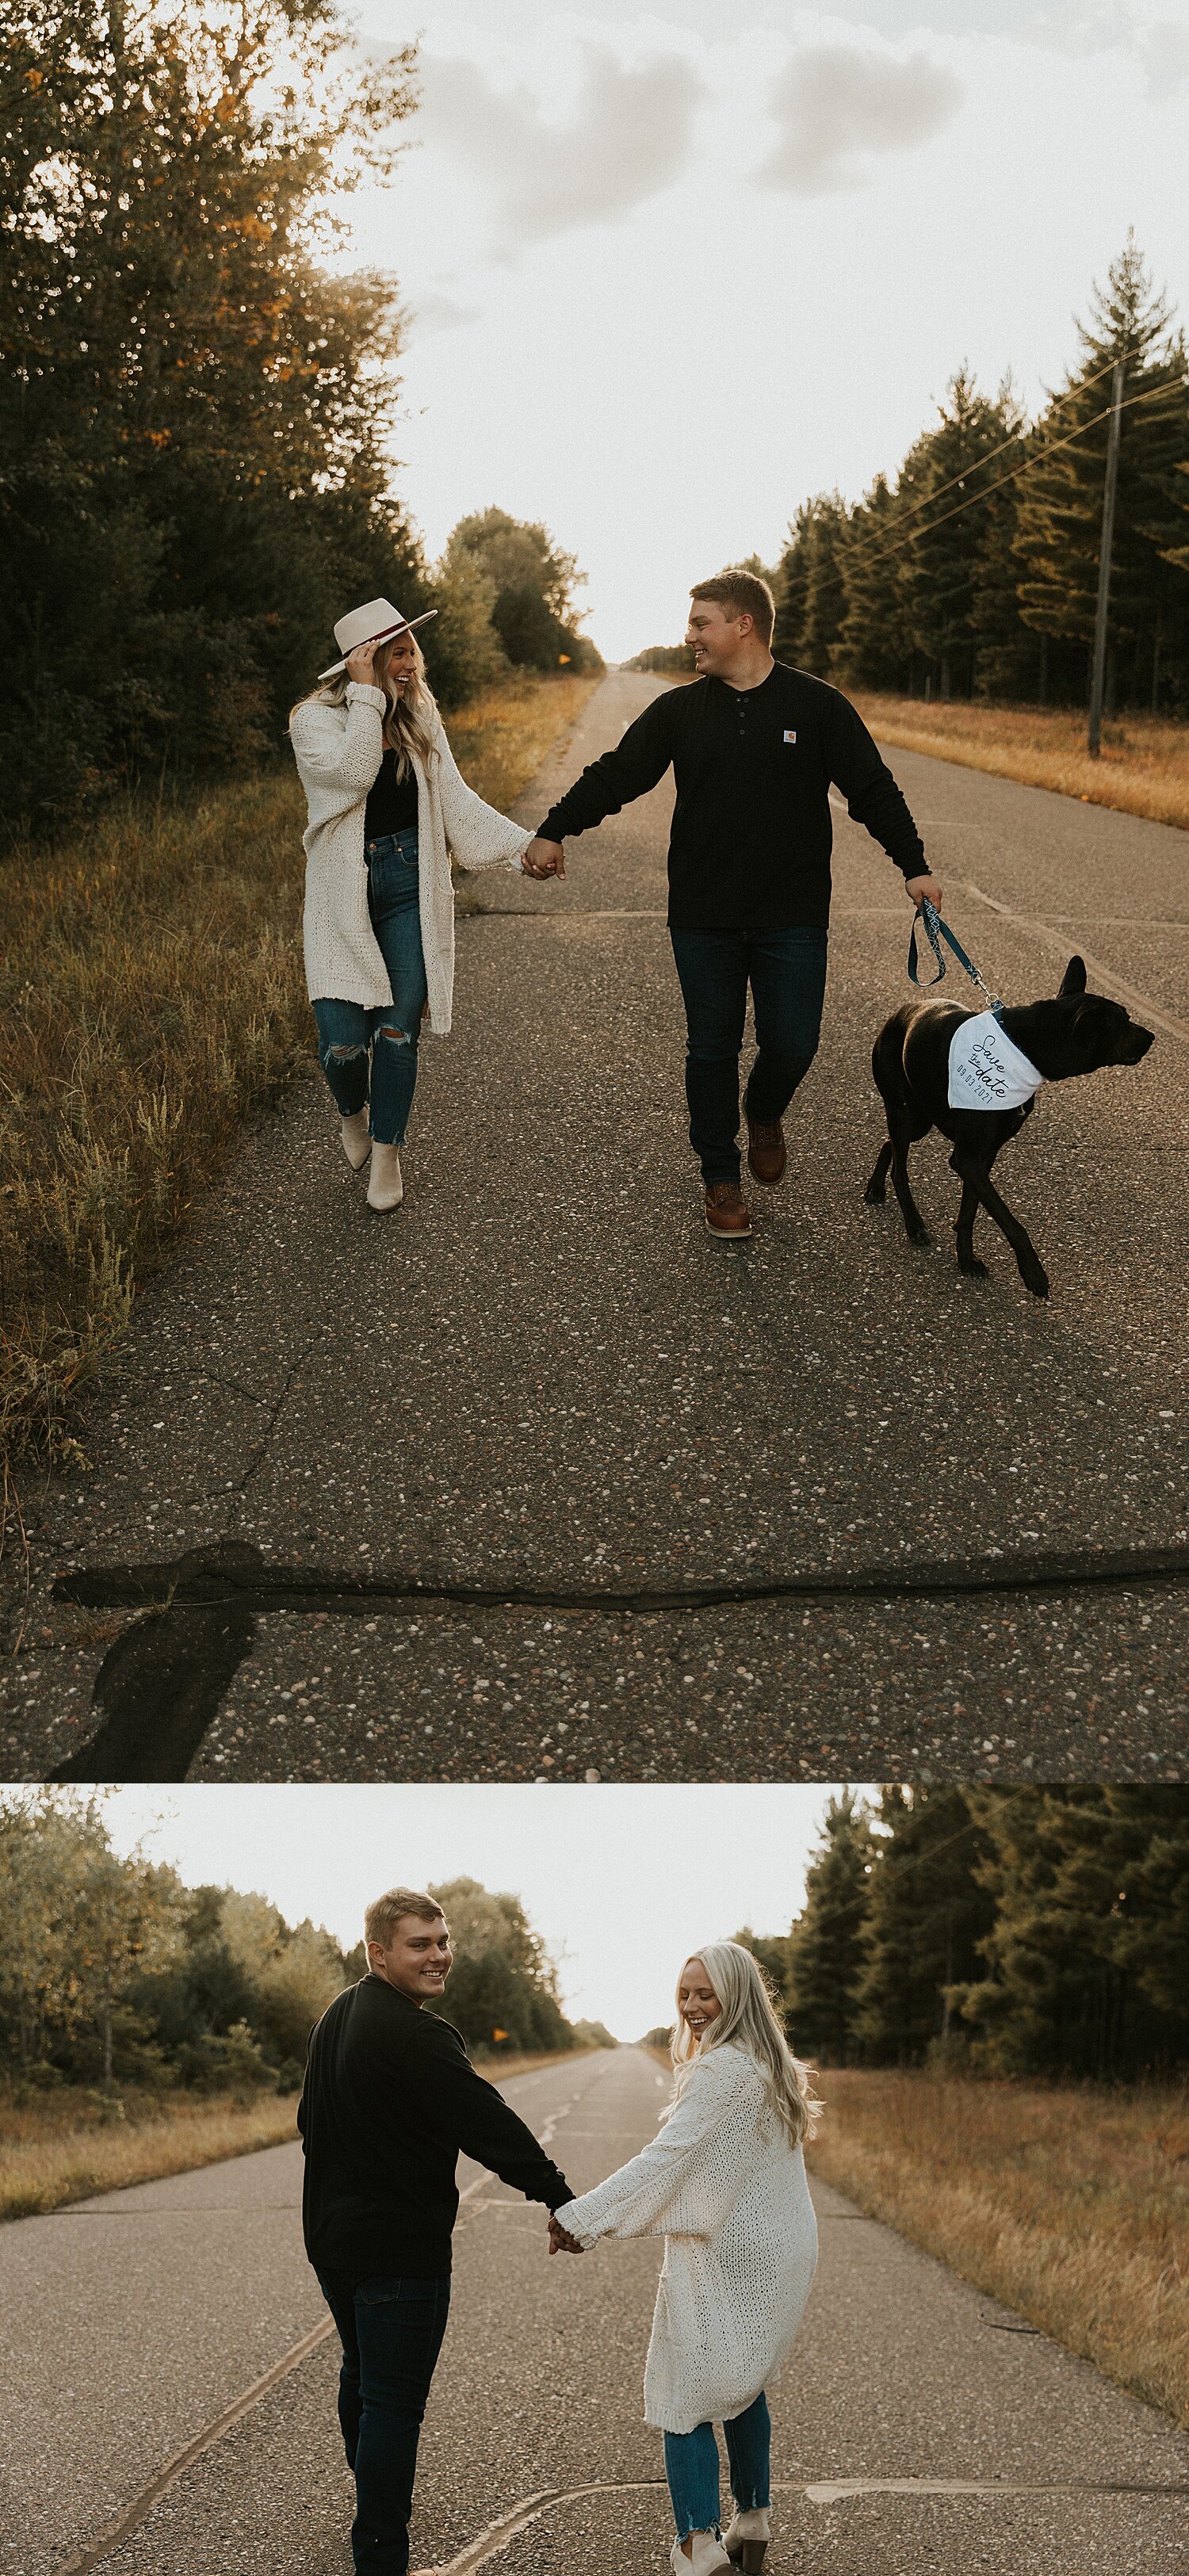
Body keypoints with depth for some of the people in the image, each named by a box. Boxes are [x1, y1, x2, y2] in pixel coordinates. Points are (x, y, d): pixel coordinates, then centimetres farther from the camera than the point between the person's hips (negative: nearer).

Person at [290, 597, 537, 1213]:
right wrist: (366, 696, -19)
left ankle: (387, 1152, 19)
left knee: (398, 1032, 0)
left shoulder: (420, 722, 9)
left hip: (410, 889, 3)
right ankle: (353, 1114, 25)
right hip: (344, 891, -3)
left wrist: (525, 843, -3)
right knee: (343, 1039, -10)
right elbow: (352, 775, -22)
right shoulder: (317, 719, -5)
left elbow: (456, 799, 7)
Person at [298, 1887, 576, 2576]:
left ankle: (374, 2500, 47)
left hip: (334, 2235, 10)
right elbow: (491, 2124, -25)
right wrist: (562, 2200, -20)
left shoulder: (338, 2017, 9)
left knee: (363, 2378, 27)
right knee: (395, 2404, -2)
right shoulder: (415, 2034, -23)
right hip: (400, 2248, -10)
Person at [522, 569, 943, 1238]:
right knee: (712, 1052, 6)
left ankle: (765, 1115, 31)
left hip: (792, 919, -2)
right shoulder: (679, 710, 5)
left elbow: (874, 790, 3)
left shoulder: (818, 705, -1)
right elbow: (614, 776, 6)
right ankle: (721, 1178, 21)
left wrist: (914, 865, 0)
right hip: (704, 919, 2)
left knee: (791, 1045, -4)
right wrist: (554, 830, -3)